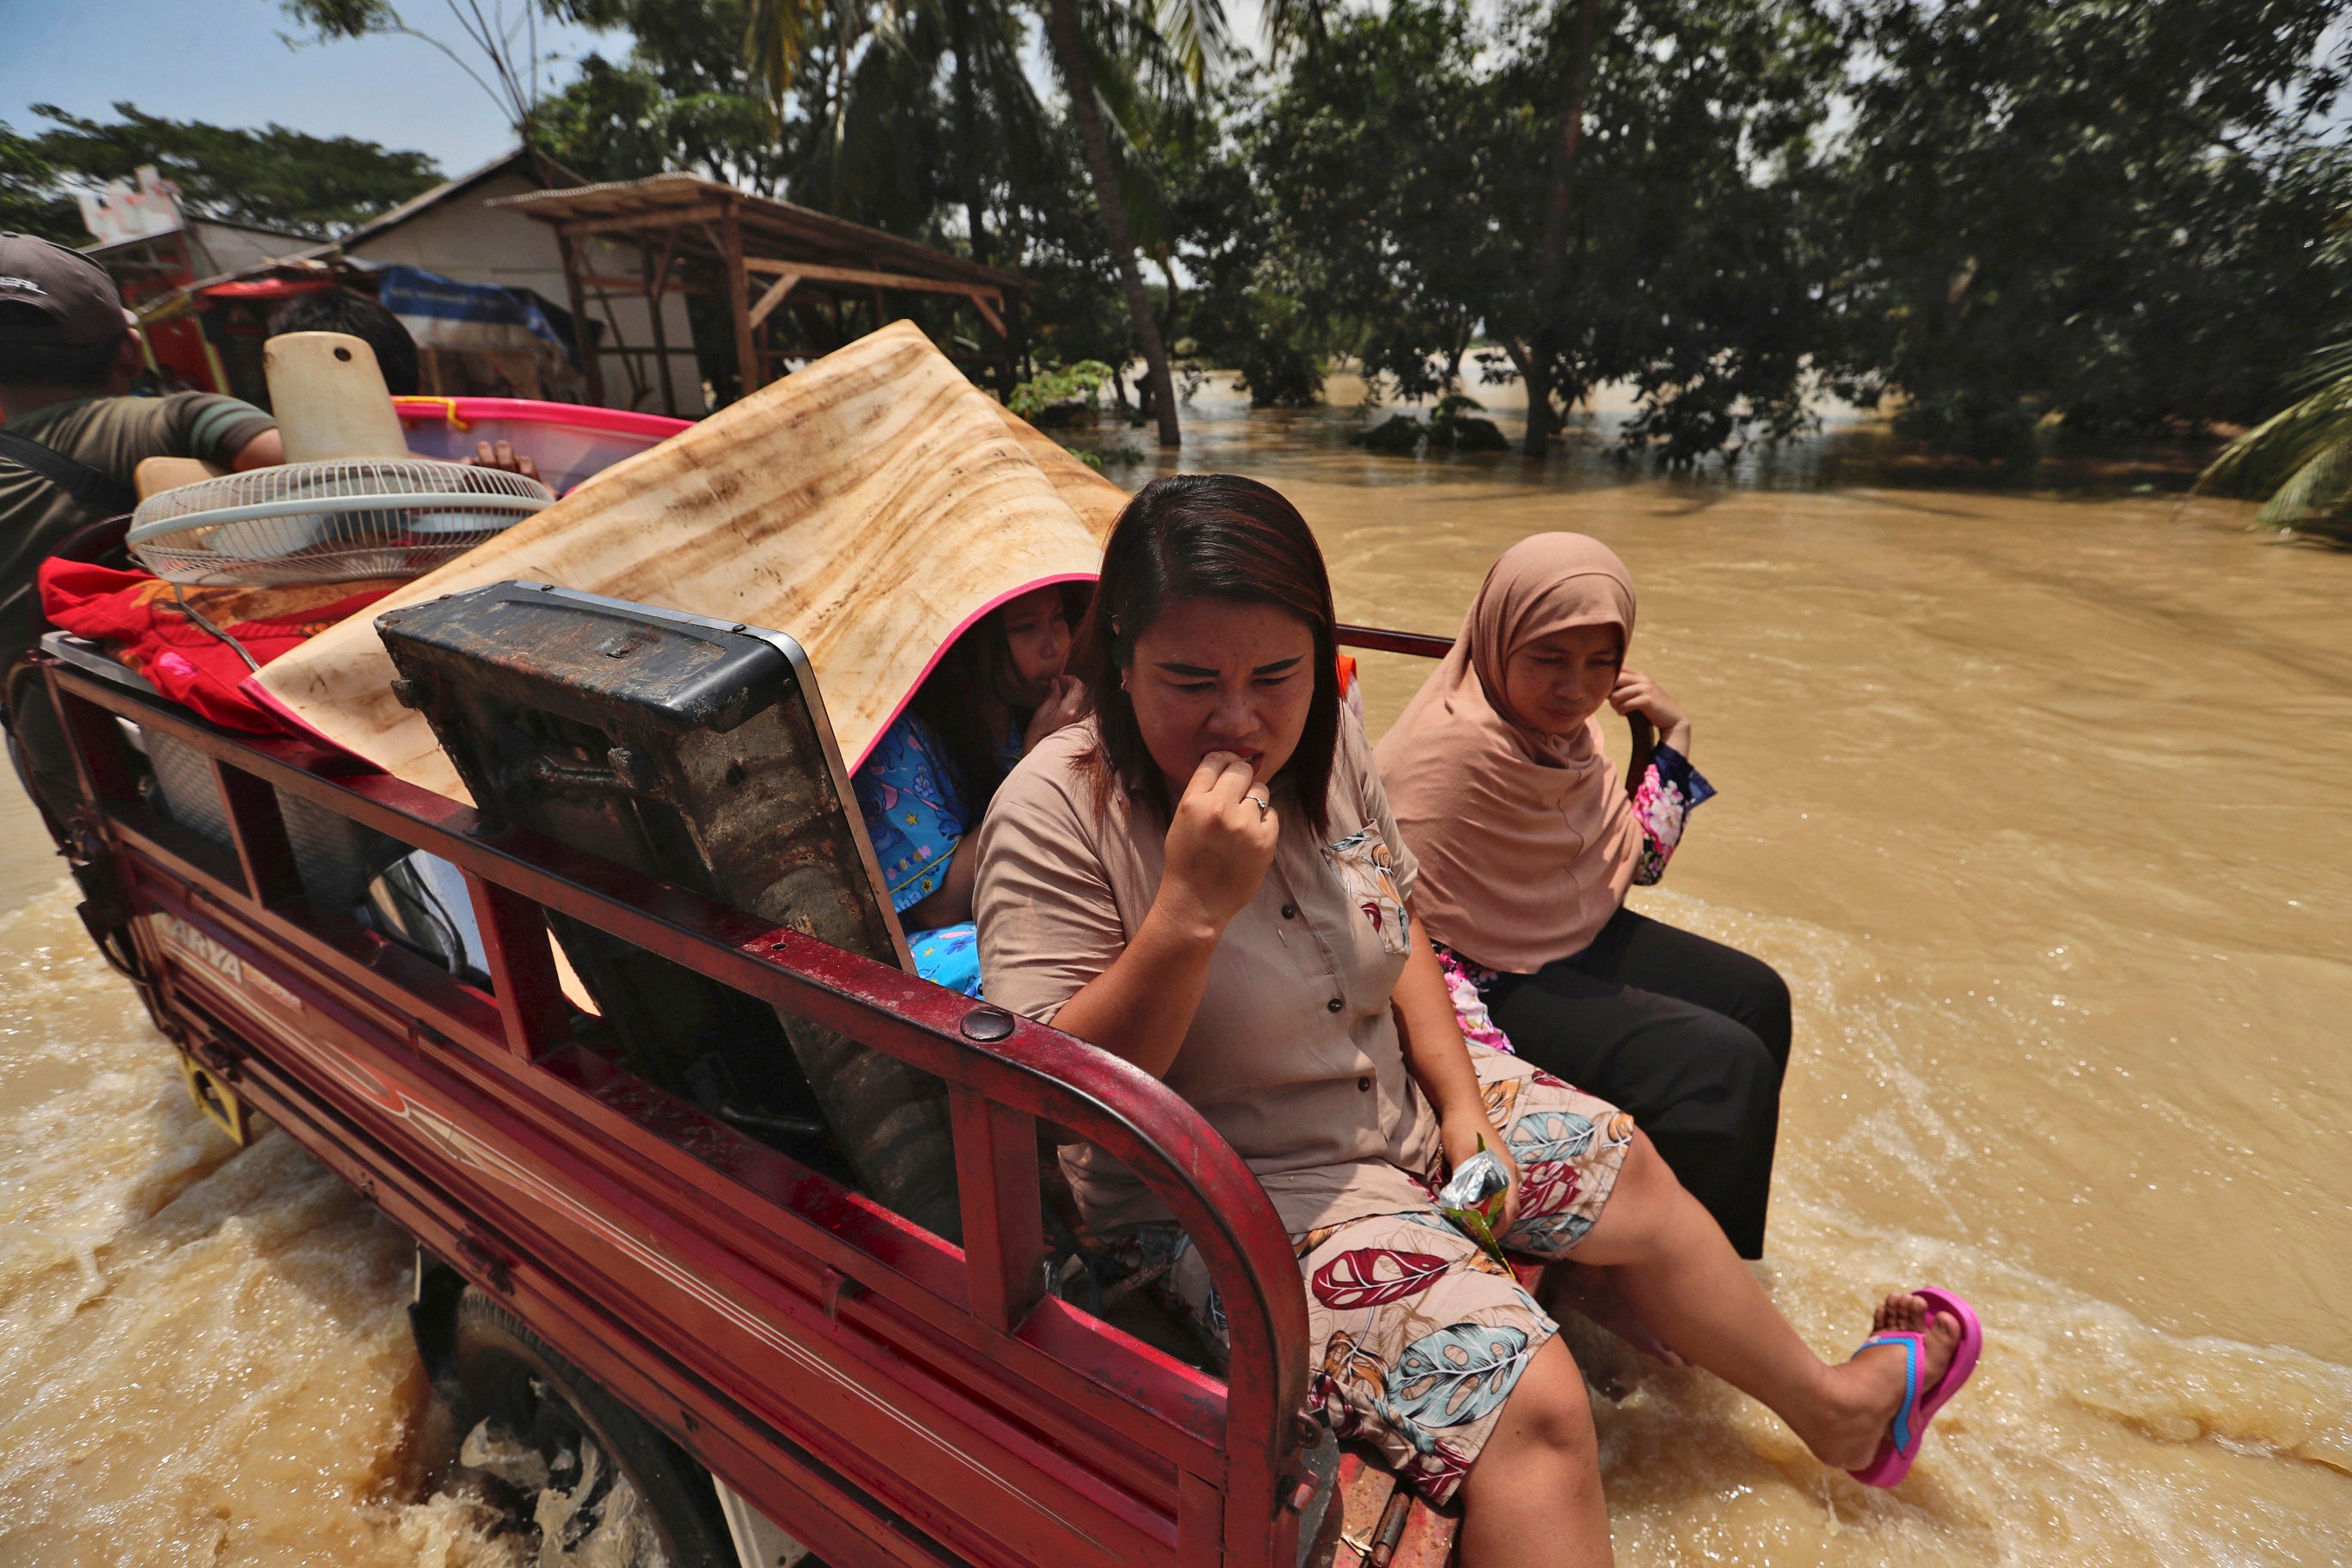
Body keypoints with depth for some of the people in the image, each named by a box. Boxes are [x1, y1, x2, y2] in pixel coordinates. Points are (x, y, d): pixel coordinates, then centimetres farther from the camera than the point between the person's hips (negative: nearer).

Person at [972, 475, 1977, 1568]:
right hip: (1234, 1191, -6)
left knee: (1634, 1176, 16)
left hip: (1395, 1097, 7)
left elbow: (1397, 934, 9)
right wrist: (1192, 904, -36)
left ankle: (1835, 1407, 43)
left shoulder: (1324, 745, -5)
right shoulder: (1057, 815, -25)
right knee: (1529, 1400, -21)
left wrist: (1461, 1099, -1)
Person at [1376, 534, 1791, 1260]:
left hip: (1577, 937, 10)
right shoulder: (1456, 749, -29)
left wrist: (1673, 733, 2)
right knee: (1726, 1067, -17)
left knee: (1758, 999, 16)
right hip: (1497, 983, -10)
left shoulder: (1556, 722, -1)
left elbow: (1637, 859, 10)